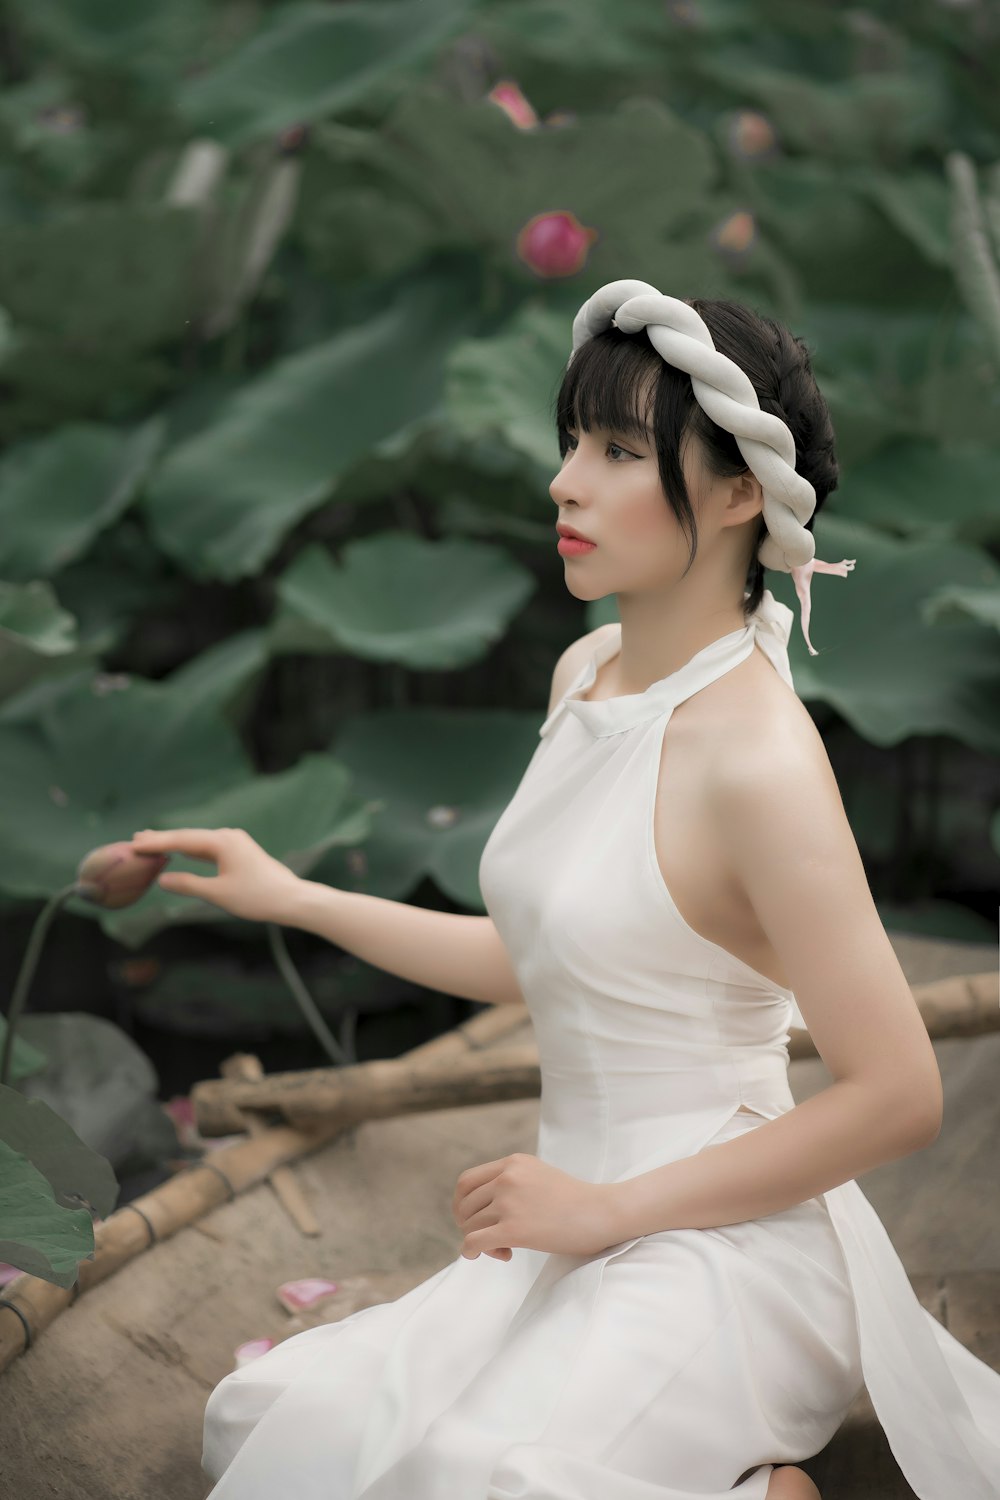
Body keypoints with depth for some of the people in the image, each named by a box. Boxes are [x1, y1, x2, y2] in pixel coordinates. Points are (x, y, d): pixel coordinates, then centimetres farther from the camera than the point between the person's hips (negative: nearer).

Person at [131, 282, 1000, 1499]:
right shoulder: (587, 673, 4)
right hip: (593, 1233, 9)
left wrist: (610, 1207, -16)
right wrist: (293, 898, 13)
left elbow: (898, 1097, -20)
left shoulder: (756, 757, -22)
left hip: (719, 1248, -8)